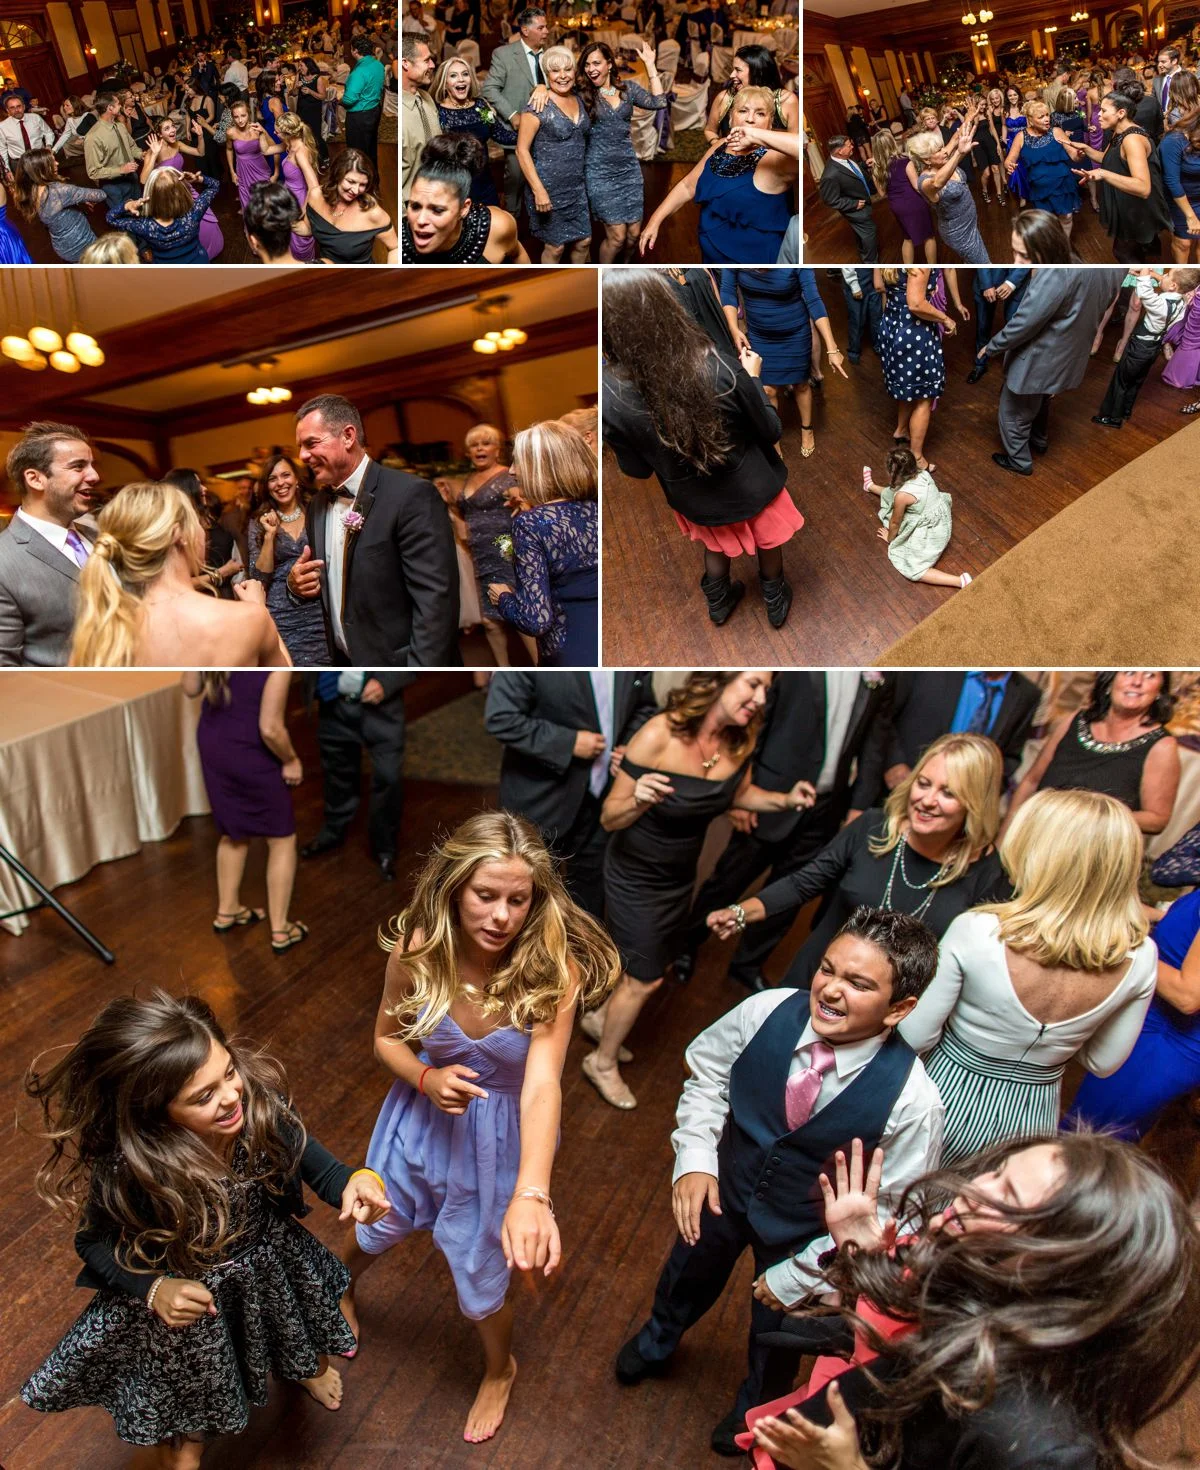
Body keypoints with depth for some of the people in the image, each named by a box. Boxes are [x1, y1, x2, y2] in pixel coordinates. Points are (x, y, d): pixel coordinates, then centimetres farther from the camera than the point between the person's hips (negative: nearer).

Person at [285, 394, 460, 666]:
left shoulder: (411, 495, -16)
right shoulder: (316, 507, 7)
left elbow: (435, 600, -21)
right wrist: (297, 584, -6)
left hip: (396, 665, -7)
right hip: (344, 663, 7)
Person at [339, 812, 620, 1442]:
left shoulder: (553, 969, -30)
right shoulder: (416, 951, -23)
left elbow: (542, 1082, -41)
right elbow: (386, 1039, -5)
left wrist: (531, 1195, -55)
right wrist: (425, 1077, -26)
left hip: (499, 1137, -2)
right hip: (422, 1120, 2)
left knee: (480, 1283, 15)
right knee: (372, 1232, 27)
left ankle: (500, 1370, 52)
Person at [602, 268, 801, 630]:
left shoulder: (612, 400, -29)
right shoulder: (721, 369, -34)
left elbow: (637, 470, -11)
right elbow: (770, 432, -17)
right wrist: (752, 378, -4)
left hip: (696, 501, 1)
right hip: (752, 487, -1)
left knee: (716, 545, 34)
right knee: (768, 541, 30)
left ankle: (718, 602, 57)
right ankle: (776, 602, 53)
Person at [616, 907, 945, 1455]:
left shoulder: (911, 1099, -34)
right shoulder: (766, 1012, -30)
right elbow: (707, 1071, -10)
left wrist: (799, 1275, -14)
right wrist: (695, 1158, -20)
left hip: (806, 1236, -2)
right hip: (725, 1189, 2)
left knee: (775, 1331, 29)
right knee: (687, 1276, 33)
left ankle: (756, 1400, 67)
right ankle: (656, 1340, 70)